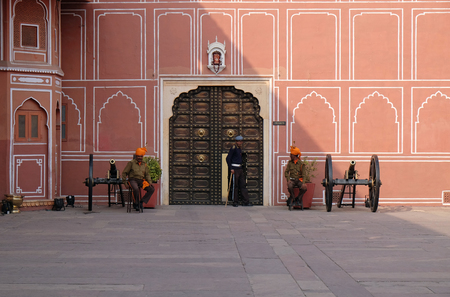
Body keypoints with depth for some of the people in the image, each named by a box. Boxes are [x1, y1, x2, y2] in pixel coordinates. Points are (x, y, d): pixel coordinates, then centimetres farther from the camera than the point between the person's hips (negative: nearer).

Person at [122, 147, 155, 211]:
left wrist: (150, 182, -2)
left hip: (141, 181, 5)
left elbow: (147, 174, 16)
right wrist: (125, 183, -7)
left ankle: (141, 202, -10)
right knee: (136, 189, -38)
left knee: (152, 189, -15)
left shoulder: (144, 164, 12)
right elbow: (124, 173, 0)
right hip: (133, 180, -5)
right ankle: (136, 203, -13)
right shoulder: (131, 163, -2)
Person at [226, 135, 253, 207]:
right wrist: (231, 168, -17)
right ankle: (235, 202, 3)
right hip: (235, 169, -8)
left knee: (243, 185, 5)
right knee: (235, 186, -3)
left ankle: (246, 202, 6)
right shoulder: (233, 148, -10)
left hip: (240, 169, 8)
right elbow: (228, 158, -14)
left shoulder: (240, 148, 15)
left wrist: (242, 168, 18)